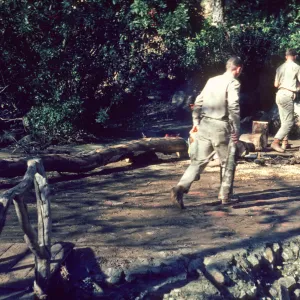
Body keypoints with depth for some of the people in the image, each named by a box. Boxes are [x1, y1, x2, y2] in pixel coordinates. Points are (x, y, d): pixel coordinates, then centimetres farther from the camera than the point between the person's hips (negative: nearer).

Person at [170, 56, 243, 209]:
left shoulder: (212, 80, 15)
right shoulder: (233, 83, -5)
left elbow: (198, 102, 15)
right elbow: (233, 107, -16)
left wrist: (195, 122, 19)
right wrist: (236, 130, -12)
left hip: (204, 125, 5)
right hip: (220, 127, -5)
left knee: (198, 161, 5)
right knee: (226, 162, 13)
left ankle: (180, 188, -12)